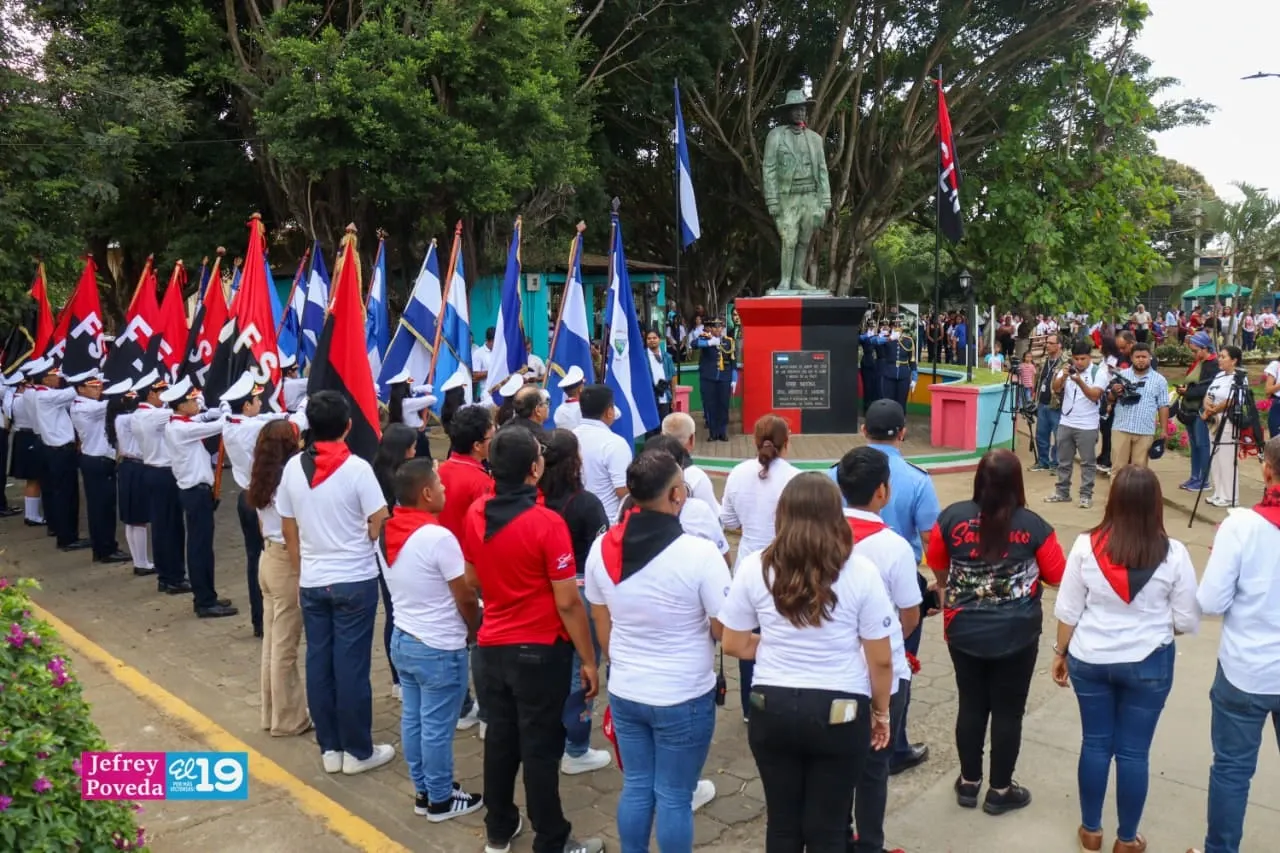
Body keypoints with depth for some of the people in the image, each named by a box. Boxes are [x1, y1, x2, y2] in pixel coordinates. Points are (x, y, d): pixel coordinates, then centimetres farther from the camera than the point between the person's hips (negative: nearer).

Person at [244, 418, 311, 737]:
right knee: (285, 646, 2)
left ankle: (272, 713, 27)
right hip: (288, 564, -8)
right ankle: (288, 719, 13)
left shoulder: (261, 479, 6)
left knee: (271, 642, 16)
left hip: (268, 559, 8)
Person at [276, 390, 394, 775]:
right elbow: (379, 526, -10)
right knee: (351, 665, 3)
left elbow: (288, 530, 8)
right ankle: (357, 750, 14)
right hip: (355, 580, -4)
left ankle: (329, 748, 22)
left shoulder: (293, 468, 0)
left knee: (318, 663, 11)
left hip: (311, 581, 4)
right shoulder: (356, 468, -14)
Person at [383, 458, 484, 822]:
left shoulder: (388, 533, -1)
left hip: (402, 639, 8)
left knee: (412, 719, 17)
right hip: (439, 648, -8)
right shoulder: (438, 537, -24)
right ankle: (440, 799, 22)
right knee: (437, 727, 7)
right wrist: (475, 629, 2)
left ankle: (423, 791, 32)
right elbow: (466, 598, -16)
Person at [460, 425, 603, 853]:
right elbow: (568, 603, -19)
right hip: (540, 650, -6)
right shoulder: (547, 523, -22)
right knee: (540, 746, 6)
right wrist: (589, 660, -10)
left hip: (492, 646, 6)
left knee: (500, 738, 18)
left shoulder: (475, 514, -3)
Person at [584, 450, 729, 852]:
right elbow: (724, 631, -15)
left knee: (635, 788, 20)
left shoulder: (603, 547, -6)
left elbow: (601, 624, 6)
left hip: (625, 693, 5)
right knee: (674, 797, 12)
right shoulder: (700, 552, -22)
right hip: (684, 698, -4)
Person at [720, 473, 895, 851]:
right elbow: (881, 660, -4)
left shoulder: (754, 568, -6)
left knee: (782, 821, 18)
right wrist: (881, 712, 11)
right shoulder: (861, 572, -10)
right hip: (840, 713, -1)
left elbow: (735, 645, 2)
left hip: (773, 709, 2)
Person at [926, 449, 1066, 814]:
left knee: (971, 705, 16)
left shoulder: (952, 516, -9)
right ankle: (1000, 791, 25)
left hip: (964, 632, 2)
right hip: (1017, 635, -2)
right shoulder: (1034, 526, -14)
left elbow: (937, 565, 4)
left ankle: (969, 783, 29)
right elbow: (1056, 575, -2)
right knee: (1008, 711, 12)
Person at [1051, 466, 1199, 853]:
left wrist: (1060, 653, 9)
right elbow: (1188, 621, -7)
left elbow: (1068, 610, -5)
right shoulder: (1173, 553, -15)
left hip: (1090, 659, 1)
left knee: (1095, 743, 16)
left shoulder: (1086, 545, -13)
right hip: (1148, 663, -1)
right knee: (1133, 751, 13)